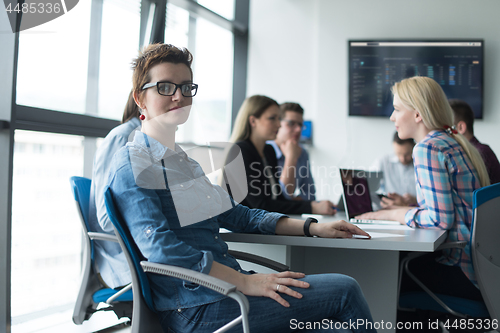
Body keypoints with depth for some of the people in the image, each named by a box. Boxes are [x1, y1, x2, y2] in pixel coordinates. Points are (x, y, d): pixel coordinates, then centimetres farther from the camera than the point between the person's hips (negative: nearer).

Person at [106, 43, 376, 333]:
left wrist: (313, 228, 13)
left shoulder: (183, 161, 20)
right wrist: (245, 282, -23)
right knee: (343, 289, -10)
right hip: (197, 310, -8)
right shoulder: (131, 164, -8)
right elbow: (159, 246, -21)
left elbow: (237, 215, 23)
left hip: (227, 285, 8)